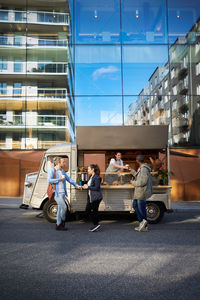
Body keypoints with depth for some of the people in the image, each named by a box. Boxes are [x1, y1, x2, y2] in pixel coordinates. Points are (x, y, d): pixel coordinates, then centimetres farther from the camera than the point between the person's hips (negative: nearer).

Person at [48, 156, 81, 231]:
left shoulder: (62, 171, 14)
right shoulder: (52, 170, -6)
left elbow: (69, 179, 14)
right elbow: (49, 180, -16)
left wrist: (77, 185, 5)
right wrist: (59, 179, -14)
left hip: (62, 193, 7)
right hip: (57, 193, -7)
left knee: (60, 209, 9)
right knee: (64, 207, -12)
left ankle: (58, 225, 16)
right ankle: (63, 221, 9)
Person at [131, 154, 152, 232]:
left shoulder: (144, 169, -20)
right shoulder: (141, 168, 12)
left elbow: (142, 182, -25)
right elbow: (138, 177, 27)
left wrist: (133, 182, -11)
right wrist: (132, 170, 33)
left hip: (142, 192, -11)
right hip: (139, 192, 11)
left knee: (141, 209, -2)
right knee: (135, 205, 17)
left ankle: (145, 227, 9)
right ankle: (142, 221, 18)